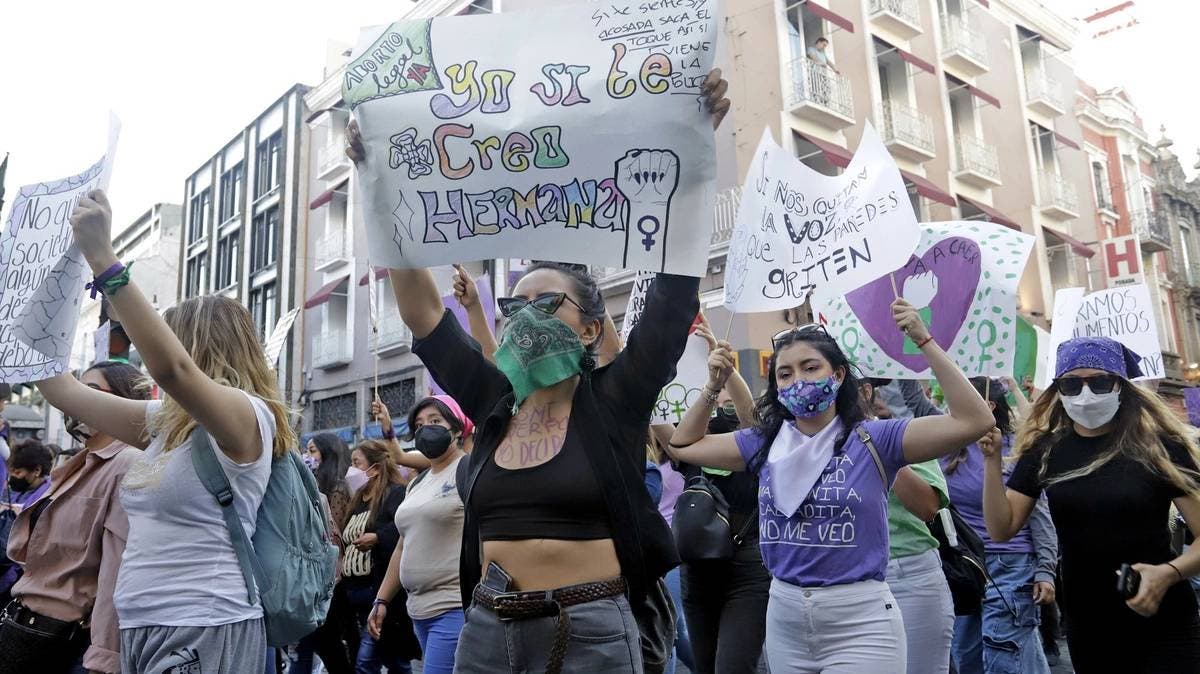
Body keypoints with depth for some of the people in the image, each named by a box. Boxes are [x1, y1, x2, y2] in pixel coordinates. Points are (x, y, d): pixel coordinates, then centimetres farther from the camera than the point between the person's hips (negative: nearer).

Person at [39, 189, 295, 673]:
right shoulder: (164, 421, 12)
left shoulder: (249, 416, -13)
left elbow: (171, 368, -31)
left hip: (203, 634, -8)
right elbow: (63, 390, 17)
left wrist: (102, 259, -31)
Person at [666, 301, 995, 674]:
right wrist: (713, 387, 3)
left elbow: (974, 421, -15)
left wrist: (924, 341, -18)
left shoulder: (872, 440, -8)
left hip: (859, 623, -4)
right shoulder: (765, 444, 3)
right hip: (784, 618, 4)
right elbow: (683, 446, 13)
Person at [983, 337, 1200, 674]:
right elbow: (1002, 529, -5)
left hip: (1162, 625, -3)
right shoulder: (1044, 450, -2)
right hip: (1086, 626, 3)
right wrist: (992, 459, -16)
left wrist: (1169, 573, -27)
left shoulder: (1158, 445, -10)